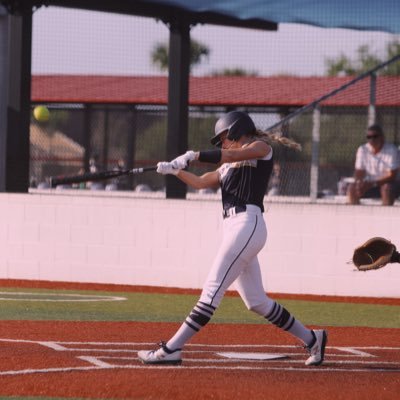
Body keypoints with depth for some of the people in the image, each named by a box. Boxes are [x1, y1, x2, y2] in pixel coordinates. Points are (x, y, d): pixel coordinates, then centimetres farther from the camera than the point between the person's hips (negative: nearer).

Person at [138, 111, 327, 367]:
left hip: (247, 223, -9)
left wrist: (192, 156, -14)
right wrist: (175, 170, 11)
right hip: (232, 227, 9)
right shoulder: (229, 167, 27)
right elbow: (200, 183, 25)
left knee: (212, 291, -12)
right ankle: (312, 339, 20)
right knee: (256, 301, 10)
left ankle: (171, 349, -17)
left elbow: (229, 155, -13)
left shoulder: (262, 148, 3)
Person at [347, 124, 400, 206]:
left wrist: (372, 184, -29)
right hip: (369, 184, 4)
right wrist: (359, 183, -26)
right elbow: (359, 171, -2)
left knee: (387, 187, -37)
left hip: (386, 183, -4)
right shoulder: (362, 149, -2)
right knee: (352, 188, -22)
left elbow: (392, 175, -19)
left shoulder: (392, 150, -14)